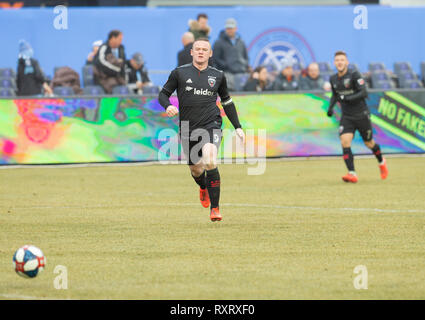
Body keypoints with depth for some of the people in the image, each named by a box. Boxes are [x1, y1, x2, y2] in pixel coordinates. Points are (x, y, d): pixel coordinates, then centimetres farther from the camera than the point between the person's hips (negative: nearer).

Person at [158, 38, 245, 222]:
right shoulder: (180, 73, 4)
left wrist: (237, 127, 17)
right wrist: (168, 106, -15)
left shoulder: (218, 76, 9)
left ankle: (215, 207, -14)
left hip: (211, 125, -1)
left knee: (210, 162, -25)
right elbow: (163, 94, 8)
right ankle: (203, 188, 49)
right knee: (196, 170, 9)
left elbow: (227, 101, 21)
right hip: (188, 129, 1)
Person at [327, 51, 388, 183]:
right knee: (345, 142, -18)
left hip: (362, 115, -4)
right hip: (346, 117, 4)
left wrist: (347, 98, -31)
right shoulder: (333, 79, 5)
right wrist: (331, 107, 6)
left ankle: (381, 162, 42)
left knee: (369, 143, 10)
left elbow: (364, 93, -21)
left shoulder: (354, 75, -14)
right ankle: (352, 174, -22)